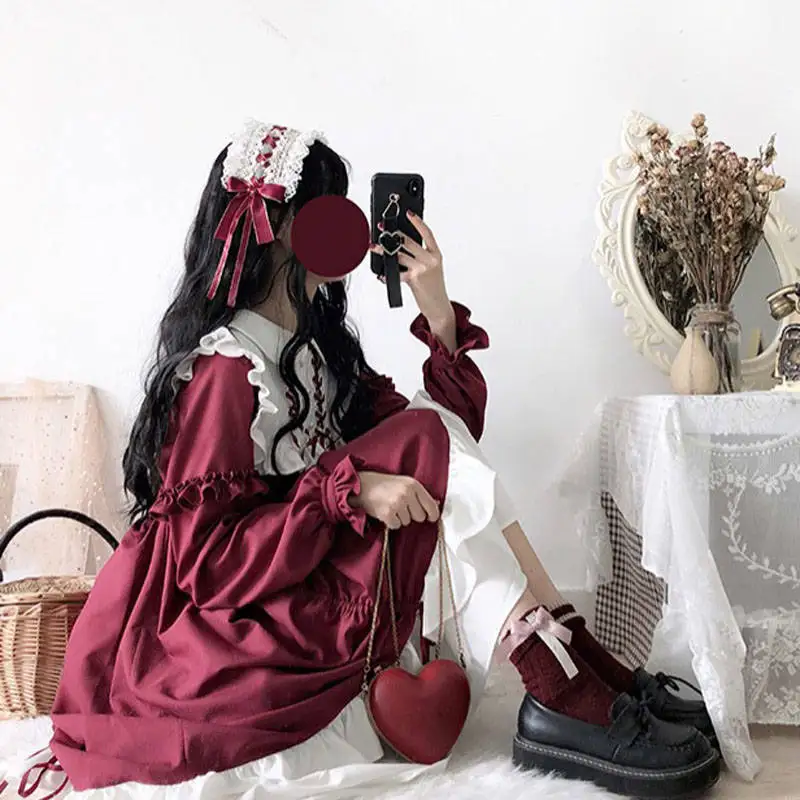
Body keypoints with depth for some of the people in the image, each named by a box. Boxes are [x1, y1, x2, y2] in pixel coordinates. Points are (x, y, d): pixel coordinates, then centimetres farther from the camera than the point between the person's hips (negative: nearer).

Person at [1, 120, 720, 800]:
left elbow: (451, 427, 7)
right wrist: (349, 490, -28)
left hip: (314, 586, 9)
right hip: (226, 627, -8)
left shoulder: (316, 348, 10)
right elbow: (210, 553, -20)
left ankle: (593, 678, -12)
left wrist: (438, 310, -3)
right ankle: (570, 703, -21)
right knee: (432, 448, -19)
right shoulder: (225, 369, -16)